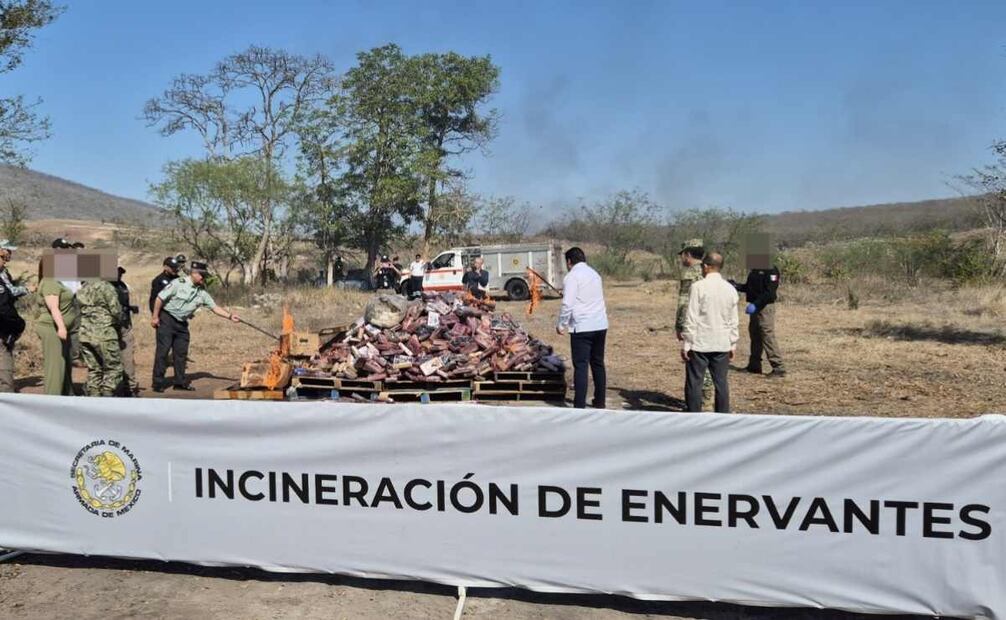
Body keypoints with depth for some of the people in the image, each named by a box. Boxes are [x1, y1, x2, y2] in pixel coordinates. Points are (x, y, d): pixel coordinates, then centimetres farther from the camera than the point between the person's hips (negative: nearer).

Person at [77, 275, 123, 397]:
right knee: (113, 368, 2)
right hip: (103, 334, -7)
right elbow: (116, 310, -11)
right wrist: (118, 322, 8)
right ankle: (107, 394, -5)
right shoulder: (106, 287, -10)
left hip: (85, 334, 7)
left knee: (94, 369, 14)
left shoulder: (83, 288, 12)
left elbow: (81, 310, 15)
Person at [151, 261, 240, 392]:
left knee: (181, 352, 7)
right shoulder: (179, 284, -14)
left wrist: (230, 316, -8)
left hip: (182, 323, 6)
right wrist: (155, 316, -12)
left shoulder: (202, 292, 3)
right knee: (162, 351, -5)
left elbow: (214, 307, 4)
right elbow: (160, 298, -11)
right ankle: (158, 383, 1)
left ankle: (180, 382, 17)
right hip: (166, 320, -6)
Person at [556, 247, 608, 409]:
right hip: (600, 325, 7)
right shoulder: (594, 274, 15)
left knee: (581, 366, -5)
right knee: (598, 363, 16)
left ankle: (579, 406, -6)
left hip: (582, 327, -7)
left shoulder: (572, 276, -9)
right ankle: (600, 401, 25)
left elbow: (567, 304, -15)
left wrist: (561, 325, -3)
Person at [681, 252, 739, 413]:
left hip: (699, 344, -4)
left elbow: (691, 318, -11)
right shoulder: (730, 289, 5)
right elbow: (733, 321, 9)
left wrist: (686, 344, -6)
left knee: (694, 382, 4)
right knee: (721, 382, 10)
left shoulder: (698, 287, -11)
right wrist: (733, 344, 17)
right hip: (722, 345, 5)